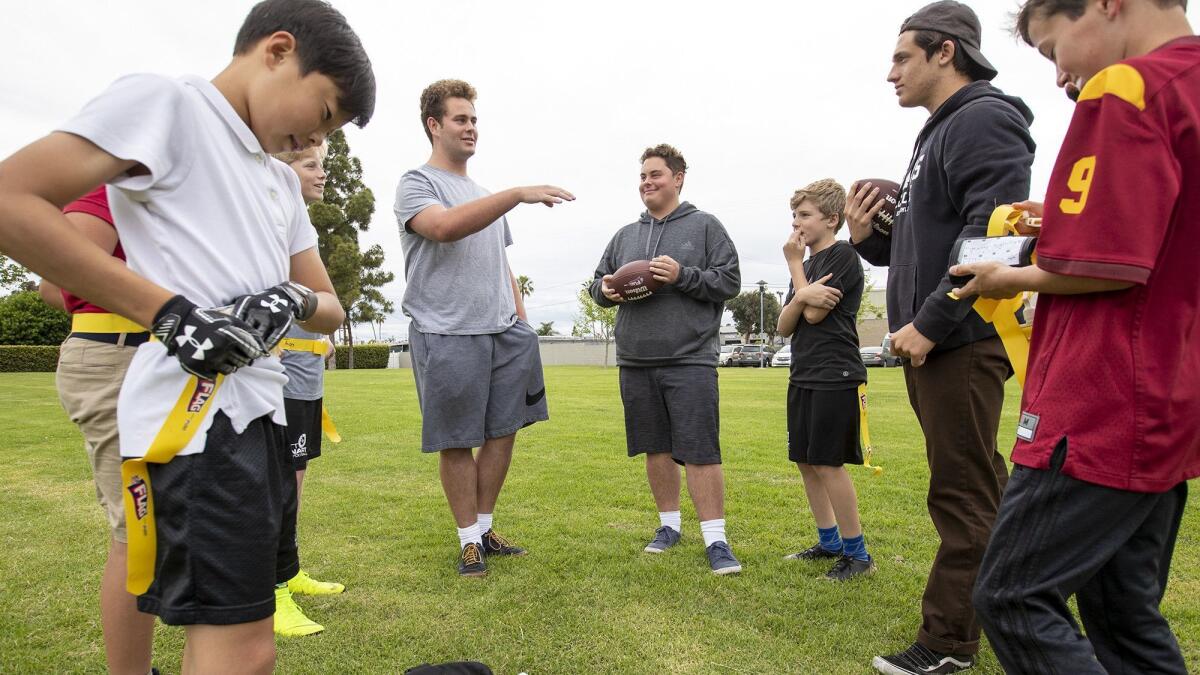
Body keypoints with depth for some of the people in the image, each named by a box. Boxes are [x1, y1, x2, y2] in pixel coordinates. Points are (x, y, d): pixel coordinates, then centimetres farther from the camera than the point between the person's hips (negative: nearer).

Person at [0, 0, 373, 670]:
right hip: (199, 414, -9)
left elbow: (331, 307, 20)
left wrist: (294, 300, -3)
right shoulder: (166, 100, -2)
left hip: (263, 411, 9)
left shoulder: (283, 181, 22)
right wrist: (170, 310, -18)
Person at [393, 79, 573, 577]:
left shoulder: (485, 194, 22)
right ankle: (469, 540, 15)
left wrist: (521, 323, 14)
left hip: (504, 332, 7)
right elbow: (445, 226, -23)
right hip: (447, 335, -6)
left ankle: (485, 527, 23)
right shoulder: (416, 184, 0)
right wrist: (519, 193, -28)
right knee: (457, 442, 1)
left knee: (503, 431, 7)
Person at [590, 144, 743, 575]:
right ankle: (670, 525, 26)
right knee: (656, 448, 11)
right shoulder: (625, 236, 18)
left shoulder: (705, 226, 5)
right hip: (635, 362, 5)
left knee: (700, 451, -6)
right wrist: (606, 290, -2)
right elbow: (598, 284, 21)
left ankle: (715, 539, 2)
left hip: (689, 361, -5)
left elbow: (729, 281, -2)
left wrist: (683, 276, -16)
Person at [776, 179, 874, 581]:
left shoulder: (842, 255, -6)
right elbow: (784, 327, 9)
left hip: (836, 377, -8)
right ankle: (829, 543, 24)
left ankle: (857, 553, 6)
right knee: (806, 462, 11)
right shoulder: (808, 264, 17)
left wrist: (794, 263, -4)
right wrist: (801, 296, -12)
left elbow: (814, 314, -15)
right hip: (804, 376, 9)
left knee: (827, 463, -7)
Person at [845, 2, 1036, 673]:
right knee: (982, 489, 18)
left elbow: (990, 238, -21)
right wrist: (866, 237, 4)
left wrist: (928, 324, -20)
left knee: (963, 495, -2)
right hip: (931, 344, 10)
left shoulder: (984, 120, -9)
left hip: (962, 343, -10)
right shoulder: (938, 133, 21)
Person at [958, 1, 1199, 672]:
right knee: (1125, 609, 18)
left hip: (1105, 409, -10)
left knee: (1014, 598, -1)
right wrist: (1073, 221, 13)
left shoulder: (1125, 87, -12)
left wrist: (1012, 279, -3)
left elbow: (1107, 266, -21)